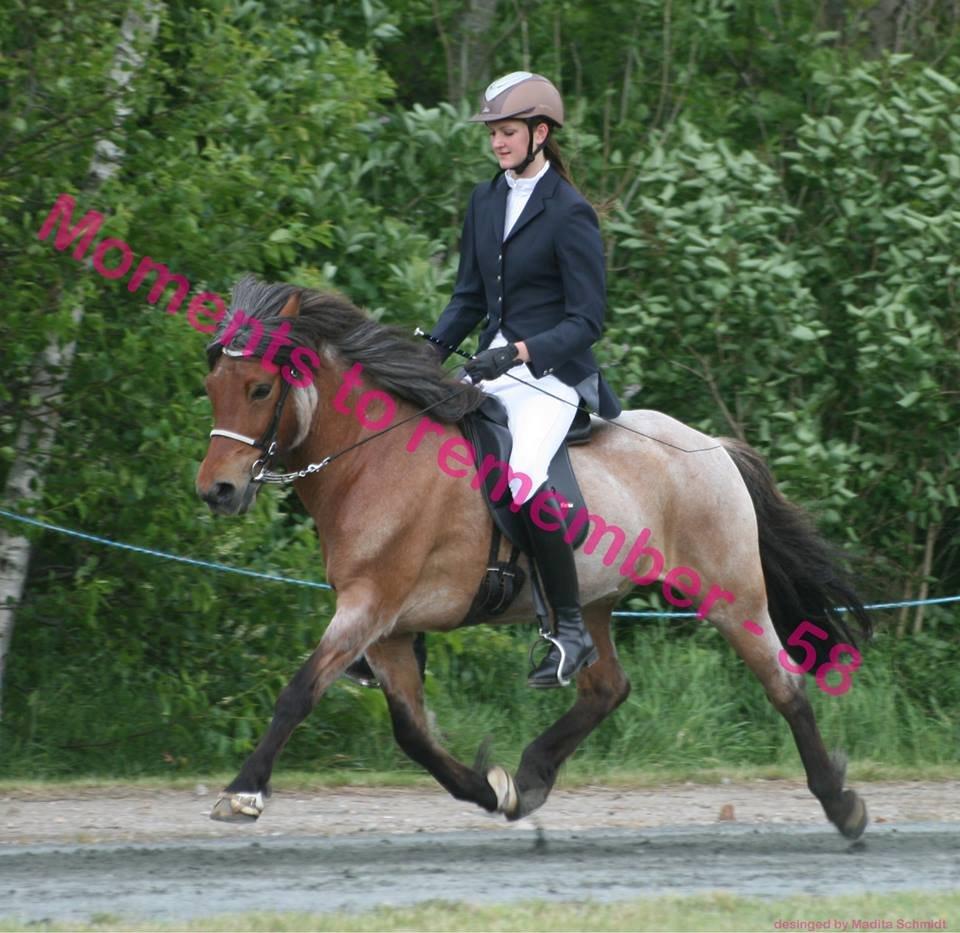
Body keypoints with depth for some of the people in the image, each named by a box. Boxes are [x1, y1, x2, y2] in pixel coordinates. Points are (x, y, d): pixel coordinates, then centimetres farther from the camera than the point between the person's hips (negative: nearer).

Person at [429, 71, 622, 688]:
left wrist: (520, 352, -25)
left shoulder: (569, 214, -9)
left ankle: (572, 632, -18)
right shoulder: (486, 201, 12)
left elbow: (587, 319, -12)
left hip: (552, 375, -8)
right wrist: (430, 347, 1)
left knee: (522, 479, -31)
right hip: (494, 370, 8)